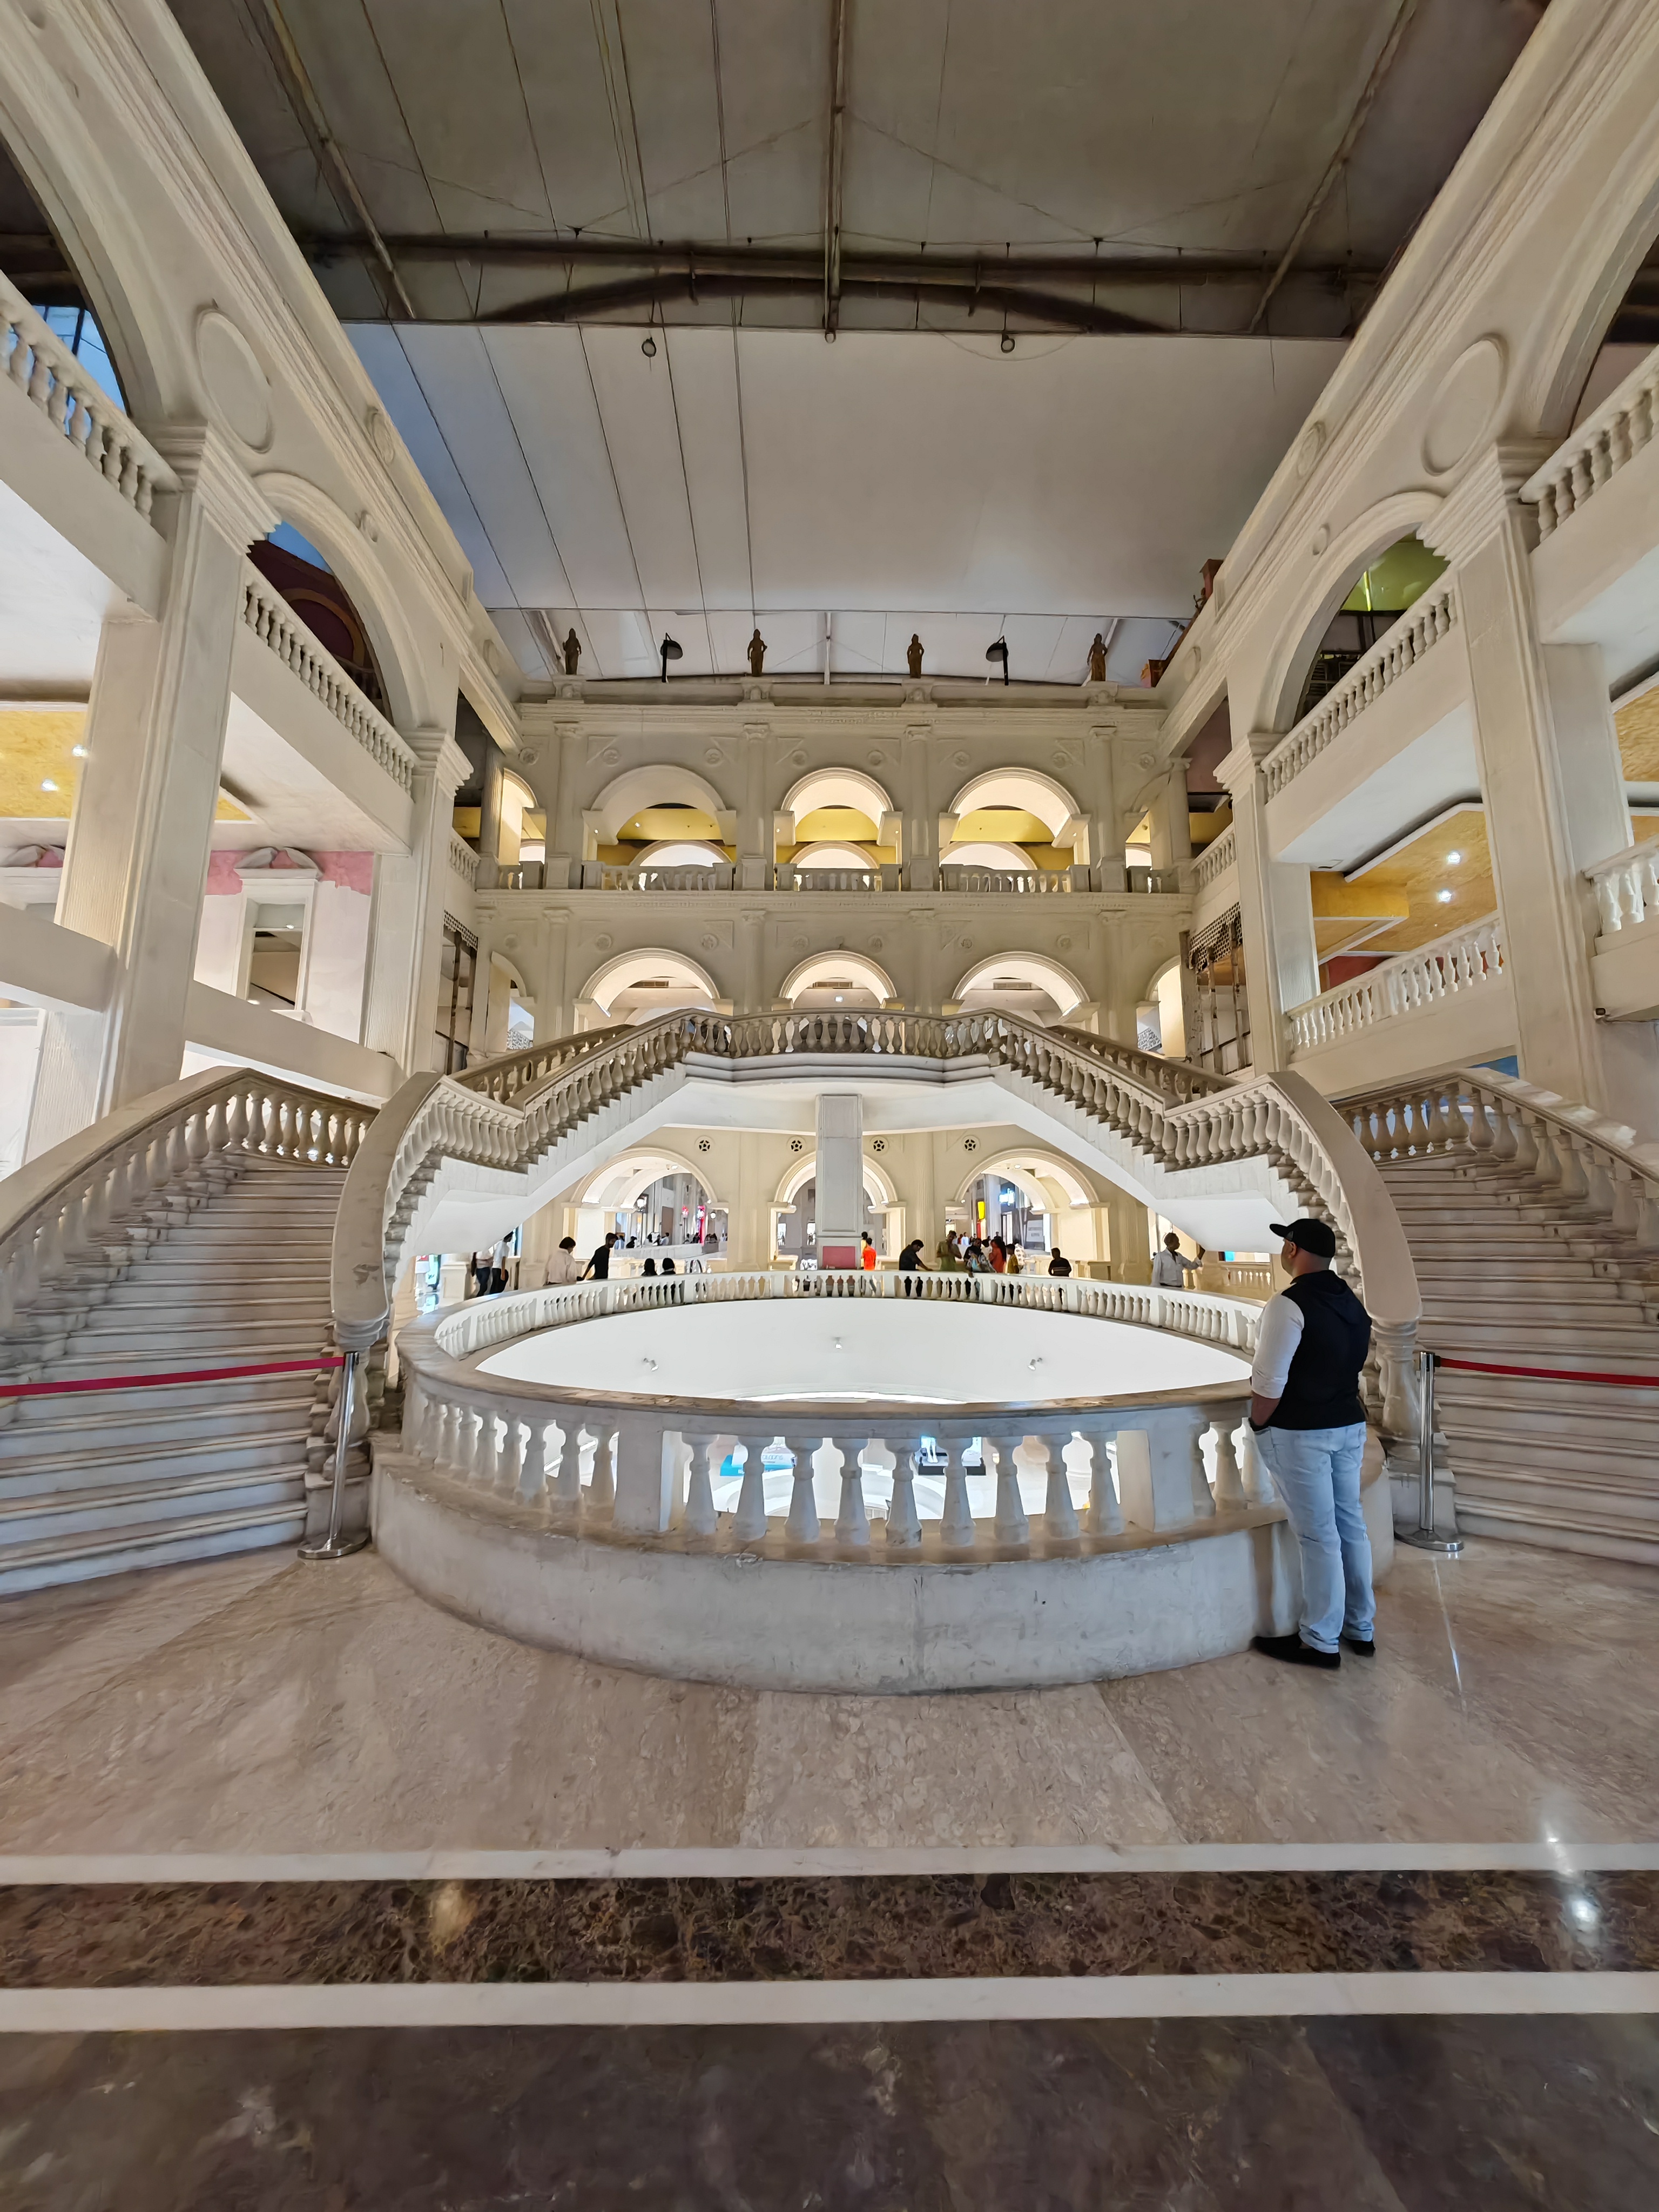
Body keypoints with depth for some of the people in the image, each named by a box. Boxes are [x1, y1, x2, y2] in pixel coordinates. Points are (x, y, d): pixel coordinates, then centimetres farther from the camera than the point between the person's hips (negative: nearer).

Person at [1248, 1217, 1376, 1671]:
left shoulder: (1289, 1305, -21)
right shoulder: (1351, 1301, 5)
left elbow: (1269, 1382, -21)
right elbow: (1352, 1365, 12)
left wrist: (1259, 1425, -6)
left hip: (1301, 1433, -8)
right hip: (1350, 1424, 8)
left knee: (1318, 1535, 2)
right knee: (1350, 1525, 18)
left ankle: (1321, 1643, 16)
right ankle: (1361, 1628, 33)